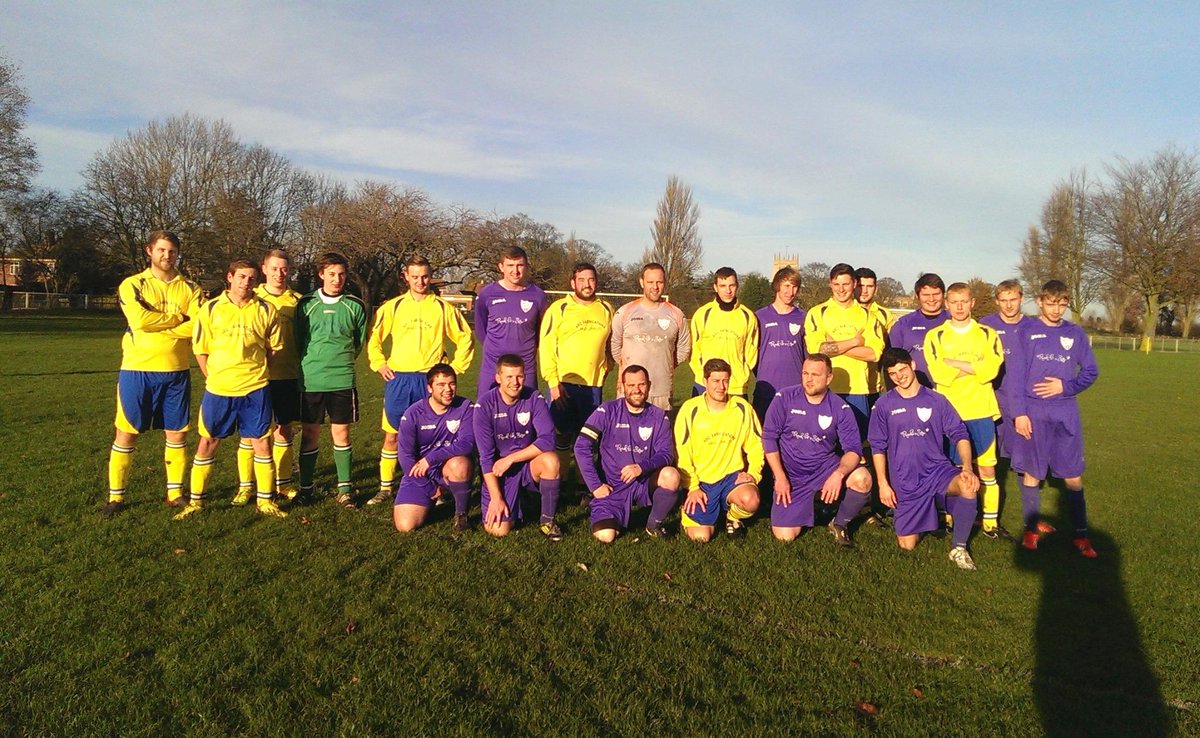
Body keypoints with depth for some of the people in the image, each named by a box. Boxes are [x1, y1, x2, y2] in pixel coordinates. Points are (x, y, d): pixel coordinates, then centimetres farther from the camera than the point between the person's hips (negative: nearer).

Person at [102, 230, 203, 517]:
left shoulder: (190, 288, 6)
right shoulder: (132, 285, 1)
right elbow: (140, 320, -17)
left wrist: (156, 327, -15)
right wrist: (179, 316, -9)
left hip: (177, 370, 2)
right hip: (137, 370, -2)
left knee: (177, 434, 8)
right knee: (126, 434, 4)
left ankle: (175, 493, 21)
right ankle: (116, 496, 16)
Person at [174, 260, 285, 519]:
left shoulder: (265, 310, 1)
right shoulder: (211, 308, 1)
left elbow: (274, 348, 9)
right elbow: (200, 349, 6)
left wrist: (255, 371, 4)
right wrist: (214, 377, 3)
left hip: (256, 388, 0)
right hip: (218, 389, 0)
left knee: (261, 442, 4)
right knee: (207, 442, 7)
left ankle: (265, 500, 16)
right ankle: (196, 500, 21)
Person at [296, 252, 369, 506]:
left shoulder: (355, 306, 2)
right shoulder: (306, 304, 2)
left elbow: (360, 342, 12)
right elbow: (298, 340, 12)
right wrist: (310, 365, 12)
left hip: (342, 380, 0)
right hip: (310, 380, 0)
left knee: (341, 433, 5)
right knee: (310, 434, 7)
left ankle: (344, 488, 14)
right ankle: (305, 487, 19)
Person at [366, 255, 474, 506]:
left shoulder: (443, 308, 2)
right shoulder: (393, 306, 5)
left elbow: (465, 339, 8)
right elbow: (374, 337, 14)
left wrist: (455, 368, 2)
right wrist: (379, 364, 3)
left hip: (430, 380, -1)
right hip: (398, 379, 1)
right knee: (391, 435, 6)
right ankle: (386, 488, 17)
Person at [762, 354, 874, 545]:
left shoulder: (840, 408, -7)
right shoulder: (784, 398, -9)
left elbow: (853, 449, -12)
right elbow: (769, 437, -5)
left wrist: (839, 473, -33)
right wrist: (780, 477, -11)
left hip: (826, 468, 1)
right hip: (792, 475, 0)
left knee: (862, 478, -29)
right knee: (784, 536, -11)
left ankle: (839, 524, 0)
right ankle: (806, 506, 24)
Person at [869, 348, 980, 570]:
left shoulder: (936, 400, 1)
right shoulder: (884, 404, -1)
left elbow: (959, 434, 0)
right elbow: (877, 446, 3)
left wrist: (967, 467, -17)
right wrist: (882, 484, -1)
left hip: (938, 469, 0)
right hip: (905, 481, 0)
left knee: (969, 486, -34)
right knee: (907, 545, 0)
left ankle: (959, 548, -12)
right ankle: (920, 518, 37)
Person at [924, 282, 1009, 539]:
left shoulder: (987, 334, 6)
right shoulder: (935, 336, 2)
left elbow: (991, 369, -11)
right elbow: (938, 374, -12)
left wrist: (955, 363, -12)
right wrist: (974, 367, -10)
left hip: (981, 411, 1)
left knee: (987, 468, 6)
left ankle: (991, 522, 15)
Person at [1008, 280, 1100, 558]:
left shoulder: (1075, 333, 6)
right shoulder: (1026, 331, -1)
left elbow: (1091, 371, 9)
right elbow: (1016, 375, -4)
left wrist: (1065, 386, -8)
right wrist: (1019, 412, -10)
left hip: (1066, 414, 2)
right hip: (1034, 413, -2)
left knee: (1073, 476, 4)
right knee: (1032, 473, 6)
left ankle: (1080, 534, 15)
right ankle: (1032, 527, 20)